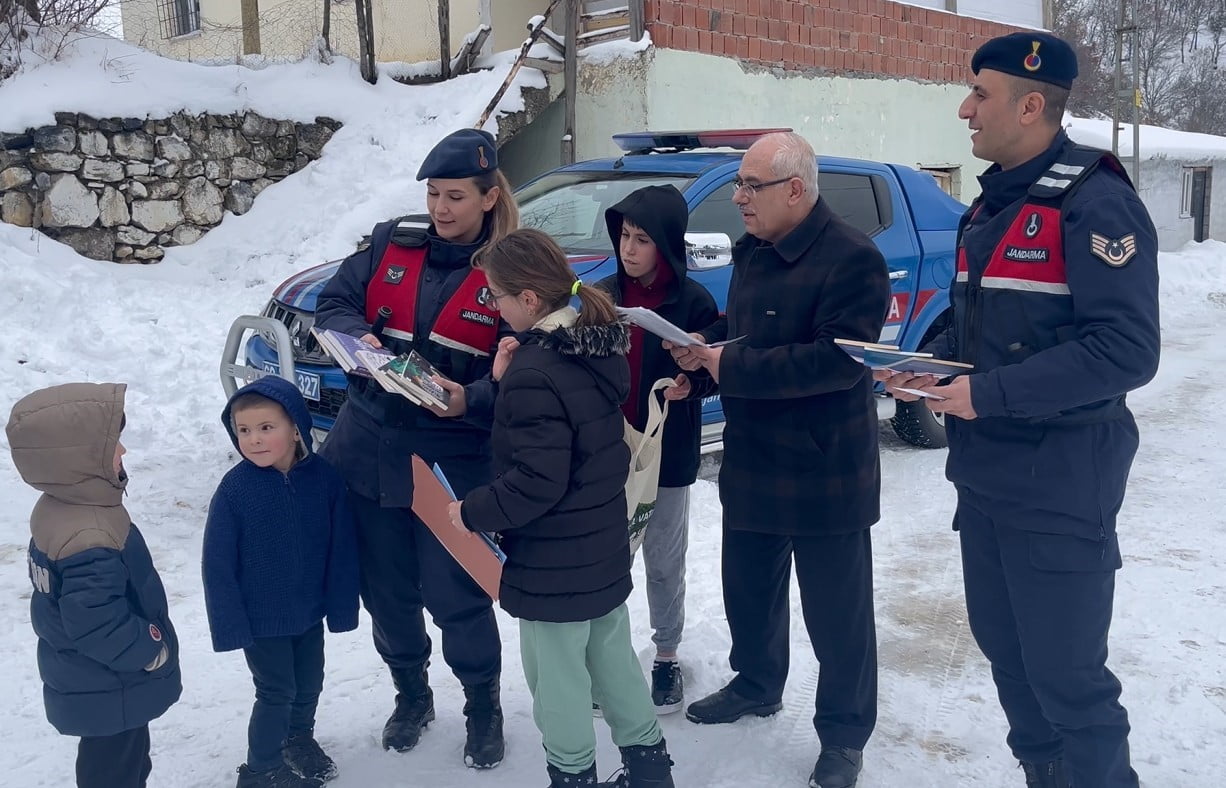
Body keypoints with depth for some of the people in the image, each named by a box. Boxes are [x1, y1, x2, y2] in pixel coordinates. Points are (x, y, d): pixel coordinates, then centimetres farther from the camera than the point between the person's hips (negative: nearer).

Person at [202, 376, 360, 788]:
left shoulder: (325, 477, -15)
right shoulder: (235, 488, -20)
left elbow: (342, 549, -6)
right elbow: (217, 563, -13)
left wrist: (341, 607, -3)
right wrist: (230, 623, -12)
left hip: (309, 611, 3)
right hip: (261, 617, -3)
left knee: (309, 684, 21)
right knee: (276, 692, 6)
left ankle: (299, 737, 48)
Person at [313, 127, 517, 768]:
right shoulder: (390, 244, 5)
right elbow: (333, 303, 7)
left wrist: (472, 400, -27)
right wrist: (359, 338, -15)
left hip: (454, 463, -4)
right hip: (370, 451, 4)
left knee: (455, 594, 1)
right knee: (386, 588, 15)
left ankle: (483, 707, 28)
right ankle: (411, 694, 40)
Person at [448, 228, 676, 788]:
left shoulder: (533, 374, -26)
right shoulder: (600, 349, 1)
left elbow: (536, 483, -27)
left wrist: (472, 512, -13)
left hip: (552, 563, -9)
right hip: (605, 547, 9)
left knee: (557, 677, 10)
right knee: (613, 659, 22)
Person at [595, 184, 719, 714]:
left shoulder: (694, 301, -7)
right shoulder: (602, 294, 2)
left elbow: (712, 372, -3)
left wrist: (689, 385, -24)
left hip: (666, 455, -2)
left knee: (664, 563, 12)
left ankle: (666, 656, 30)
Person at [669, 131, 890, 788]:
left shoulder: (851, 258, -20)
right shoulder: (752, 251, 9)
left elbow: (840, 358, -28)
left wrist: (732, 366, -25)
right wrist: (706, 343, -2)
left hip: (825, 472, -8)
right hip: (751, 463, 9)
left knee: (836, 611, 6)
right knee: (748, 587, 22)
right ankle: (756, 685, 45)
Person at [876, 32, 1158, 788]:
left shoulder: (1095, 202, -16)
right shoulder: (991, 202, 12)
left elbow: (1127, 351, -23)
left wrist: (988, 393, -23)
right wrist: (929, 365, 1)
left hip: (1061, 479, -9)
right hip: (985, 471, 9)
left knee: (1066, 672, 0)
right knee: (1004, 647, 19)